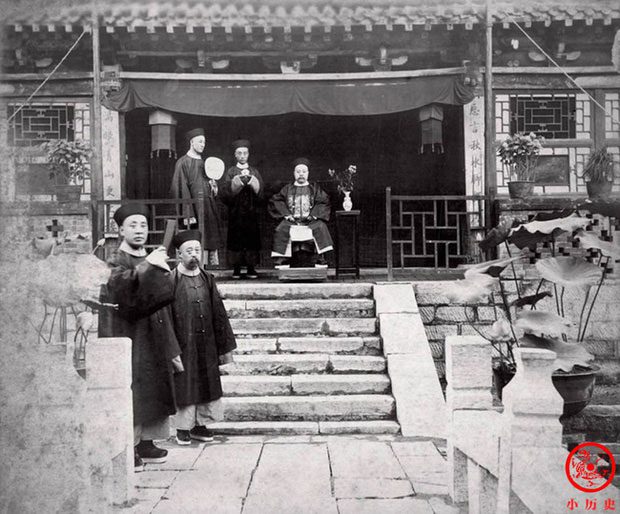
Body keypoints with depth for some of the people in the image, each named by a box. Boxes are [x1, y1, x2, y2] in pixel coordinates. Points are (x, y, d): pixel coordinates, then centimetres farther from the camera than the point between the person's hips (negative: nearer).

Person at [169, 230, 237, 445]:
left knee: (206, 385, 10)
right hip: (183, 345, -4)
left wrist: (225, 346, 8)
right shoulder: (171, 280, -7)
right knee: (184, 385, 3)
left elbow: (219, 314, 10)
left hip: (207, 346, 5)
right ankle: (183, 428, 17)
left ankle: (200, 424, 24)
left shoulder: (207, 279, 7)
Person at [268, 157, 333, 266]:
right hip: (291, 219, 1)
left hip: (310, 220, -1)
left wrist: (313, 215, -10)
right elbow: (276, 201, 7)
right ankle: (282, 258, -25)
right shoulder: (287, 189, 15)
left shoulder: (315, 189, 14)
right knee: (282, 230, -29)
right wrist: (286, 214, -7)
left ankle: (321, 257, -27)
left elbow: (324, 202, 5)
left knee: (320, 227, -31)